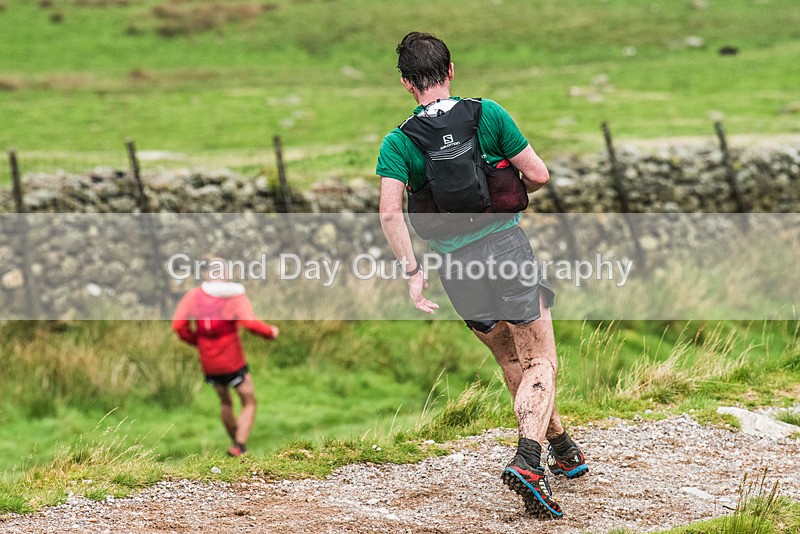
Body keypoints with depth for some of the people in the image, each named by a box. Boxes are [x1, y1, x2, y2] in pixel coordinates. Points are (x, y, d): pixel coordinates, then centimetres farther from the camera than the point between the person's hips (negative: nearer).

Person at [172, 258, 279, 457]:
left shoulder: (194, 295, -1)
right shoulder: (236, 295, -10)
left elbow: (178, 325, -7)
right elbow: (250, 323, -23)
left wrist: (195, 341, 10)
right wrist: (271, 332, -6)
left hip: (209, 364, 4)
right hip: (234, 364, -4)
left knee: (226, 404, 25)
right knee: (249, 404, 11)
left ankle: (236, 443, 35)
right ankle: (239, 445, -7)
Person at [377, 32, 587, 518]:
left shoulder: (398, 142, -1)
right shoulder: (487, 113, -2)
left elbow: (390, 212, -14)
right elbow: (539, 175, -1)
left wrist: (413, 273, -9)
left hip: (457, 265, 2)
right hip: (506, 242, -2)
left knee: (514, 364, 20)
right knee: (540, 362, 3)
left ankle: (561, 447, 36)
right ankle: (528, 461, -20)